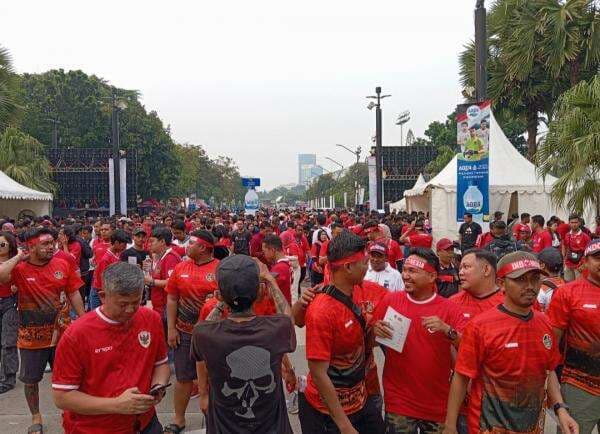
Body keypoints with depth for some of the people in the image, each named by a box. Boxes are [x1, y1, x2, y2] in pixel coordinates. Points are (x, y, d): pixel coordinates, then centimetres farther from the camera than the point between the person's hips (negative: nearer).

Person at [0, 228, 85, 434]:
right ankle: (36, 417, 37)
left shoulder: (63, 265, -7)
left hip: (59, 333, 1)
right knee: (31, 380, 15)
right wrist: (18, 257, -22)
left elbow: (73, 293, 1)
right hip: (31, 338, -1)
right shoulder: (19, 269, -13)